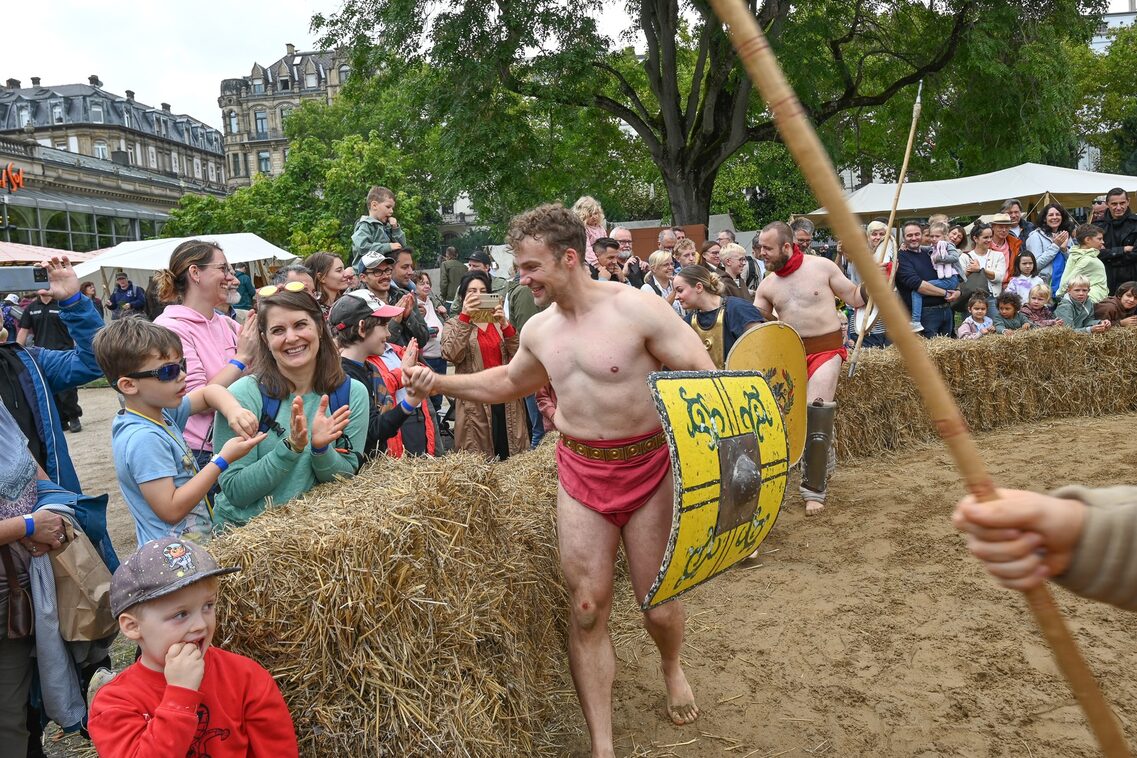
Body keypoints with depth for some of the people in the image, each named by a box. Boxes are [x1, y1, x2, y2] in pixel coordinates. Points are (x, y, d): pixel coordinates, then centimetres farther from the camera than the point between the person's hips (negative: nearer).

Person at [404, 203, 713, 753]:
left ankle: (672, 669, 45)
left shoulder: (637, 309, -15)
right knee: (586, 609, 1)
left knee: (659, 603, 8)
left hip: (647, 468, -4)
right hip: (579, 472, 4)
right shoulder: (538, 330, 4)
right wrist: (439, 382, 11)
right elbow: (506, 383, 23)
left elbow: (704, 377, -12)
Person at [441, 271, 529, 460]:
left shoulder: (499, 322, 13)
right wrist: (464, 317, -20)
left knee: (512, 455, 7)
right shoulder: (454, 324, 4)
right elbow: (452, 355, -15)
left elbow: (518, 354, 0)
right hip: (476, 402, -3)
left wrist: (505, 325, -14)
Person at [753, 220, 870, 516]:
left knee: (817, 412, -12)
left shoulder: (822, 266, -6)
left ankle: (814, 489, -2)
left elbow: (853, 297, 1)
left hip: (825, 350, -4)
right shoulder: (767, 285, 4)